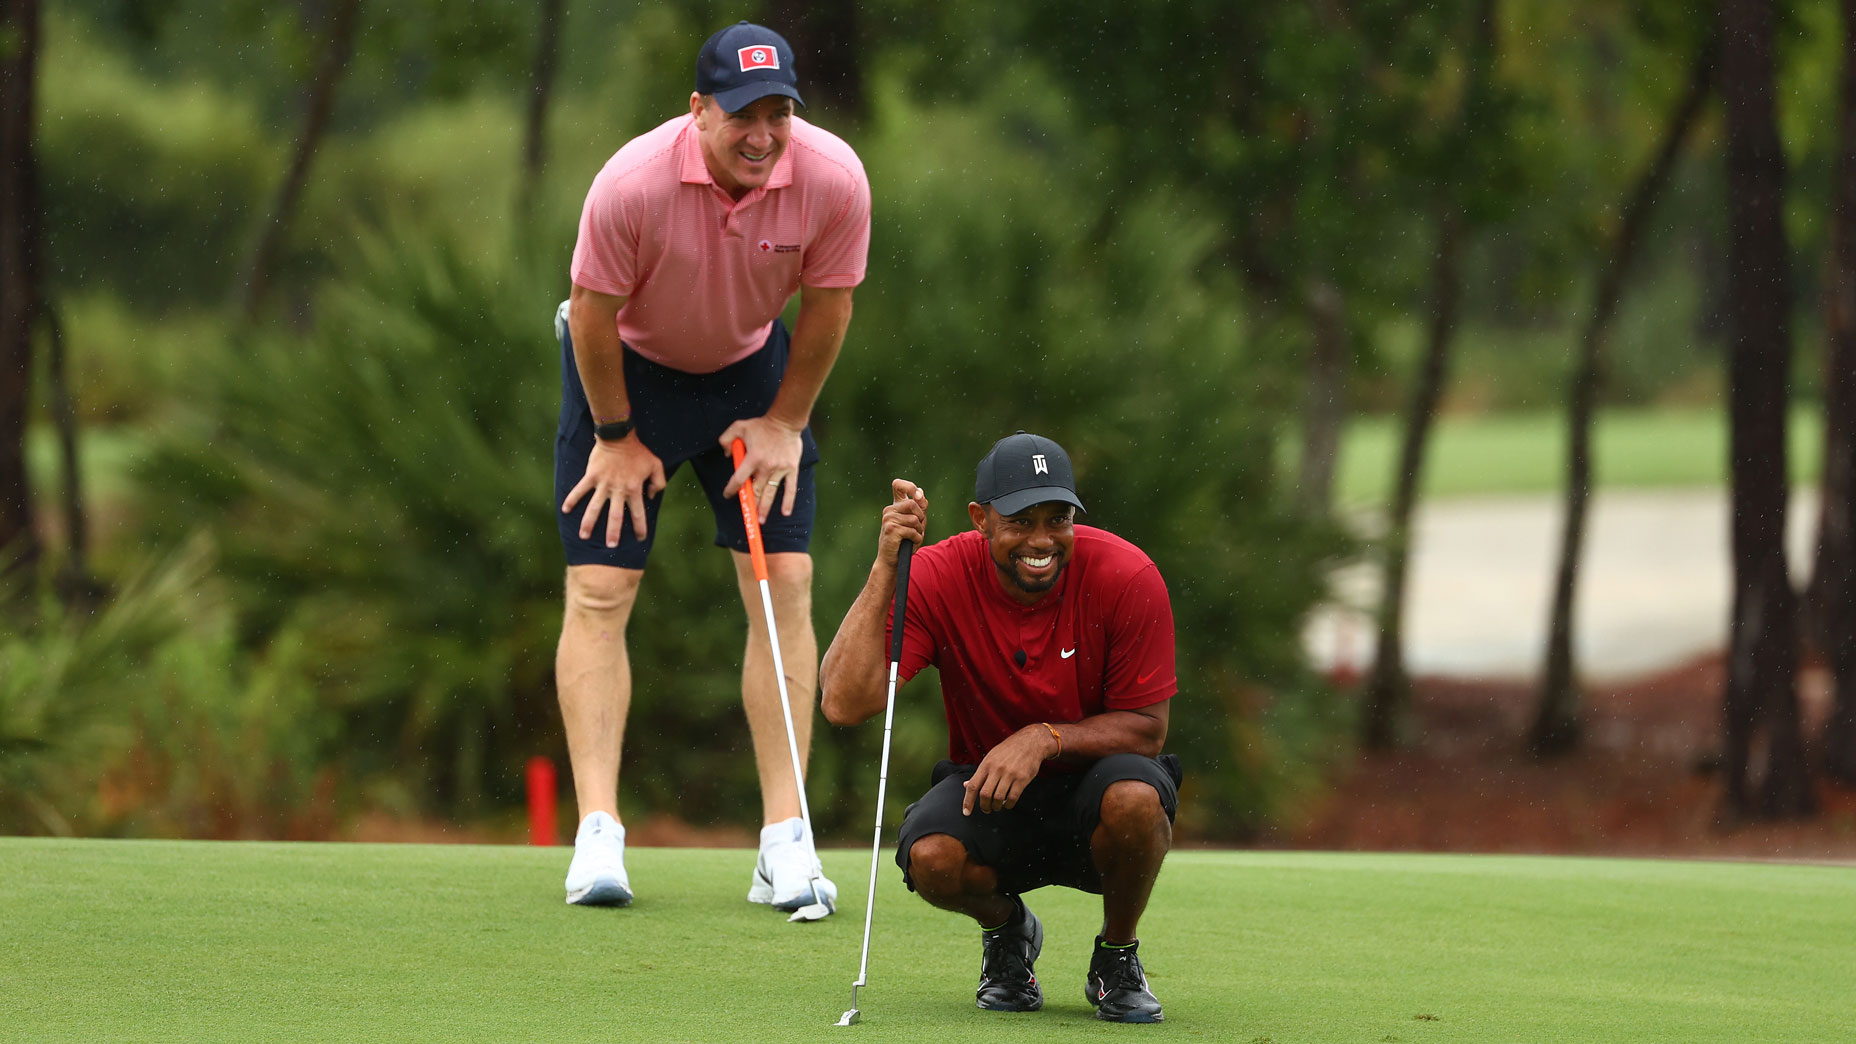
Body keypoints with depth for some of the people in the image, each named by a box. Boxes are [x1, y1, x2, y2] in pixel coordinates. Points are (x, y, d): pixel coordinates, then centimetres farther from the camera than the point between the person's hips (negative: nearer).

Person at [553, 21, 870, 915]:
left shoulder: (833, 179, -26)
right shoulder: (632, 184, -33)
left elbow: (827, 307, -8)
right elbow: (595, 313, -18)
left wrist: (785, 423, -2)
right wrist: (617, 435, -8)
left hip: (751, 370, 2)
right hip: (626, 368, -2)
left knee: (783, 585, -8)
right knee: (599, 590, -10)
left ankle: (784, 843, -7)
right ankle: (598, 834, -9)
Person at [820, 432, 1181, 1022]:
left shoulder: (1126, 578, -17)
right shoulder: (940, 579, -16)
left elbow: (1147, 728, -12)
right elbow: (844, 703, -26)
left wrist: (1046, 739, -29)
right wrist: (886, 569, -31)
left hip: (1090, 781, 0)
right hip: (988, 796, 0)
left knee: (1133, 796, -36)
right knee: (931, 856, -34)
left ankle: (1117, 958, -4)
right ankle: (1006, 929, 6)